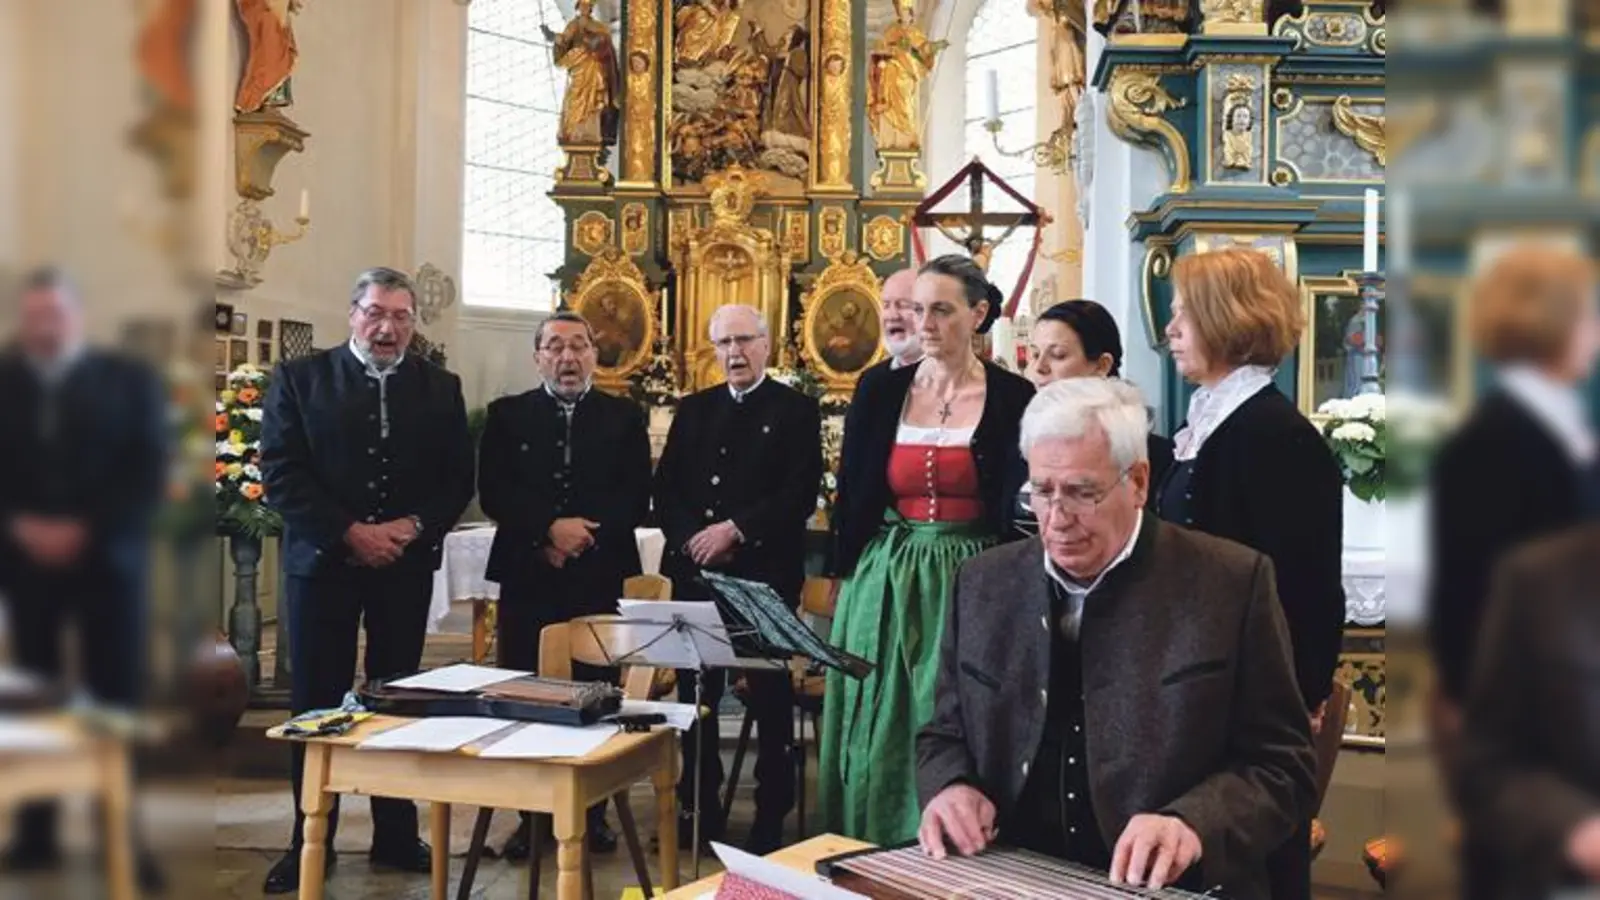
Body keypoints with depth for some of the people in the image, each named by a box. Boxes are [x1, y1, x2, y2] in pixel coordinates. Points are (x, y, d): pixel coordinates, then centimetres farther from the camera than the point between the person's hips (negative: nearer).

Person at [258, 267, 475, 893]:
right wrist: (348, 532, -14)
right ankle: (310, 841, 13)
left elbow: (458, 477, 5)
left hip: (406, 564, 2)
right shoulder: (300, 378, 2)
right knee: (317, 702, 3)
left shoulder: (440, 388, 8)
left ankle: (396, 835, 17)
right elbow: (280, 471, -6)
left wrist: (414, 526, -12)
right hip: (322, 559, -1)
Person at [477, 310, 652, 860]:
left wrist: (584, 536, -11)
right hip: (526, 576, 0)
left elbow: (635, 500, 1)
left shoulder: (625, 417, 9)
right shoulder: (507, 415, 9)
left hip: (600, 578, 0)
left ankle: (592, 812, 13)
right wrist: (550, 529, -15)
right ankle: (529, 815, 11)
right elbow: (492, 492, -2)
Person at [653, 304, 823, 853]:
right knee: (695, 691, 8)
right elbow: (665, 489, 9)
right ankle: (699, 808, 21)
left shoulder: (796, 411, 2)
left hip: (765, 573, -4)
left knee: (769, 696, 1)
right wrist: (692, 538, -8)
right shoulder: (692, 410, 15)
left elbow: (800, 495, -9)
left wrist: (735, 530, -15)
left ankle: (772, 816, 9)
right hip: (695, 572, 4)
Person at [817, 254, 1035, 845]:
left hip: (969, 587, -3)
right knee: (878, 735, 9)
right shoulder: (879, 394, 4)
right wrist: (846, 580, 8)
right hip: (884, 583, 3)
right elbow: (850, 500, 9)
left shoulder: (1013, 398, -3)